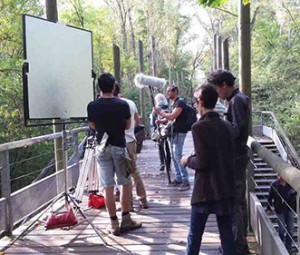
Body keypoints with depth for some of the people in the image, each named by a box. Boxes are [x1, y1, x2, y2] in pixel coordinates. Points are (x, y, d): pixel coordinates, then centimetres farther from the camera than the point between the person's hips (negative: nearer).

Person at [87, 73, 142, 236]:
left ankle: (114, 224, 9)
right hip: (119, 147, -1)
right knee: (125, 183, 12)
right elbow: (127, 126, 4)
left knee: (108, 187, 4)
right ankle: (126, 220, 16)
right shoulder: (122, 105, -9)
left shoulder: (92, 106, -5)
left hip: (102, 147, 1)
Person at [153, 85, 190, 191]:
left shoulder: (180, 102, -12)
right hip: (174, 132, 10)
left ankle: (185, 180, -11)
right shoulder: (174, 103, 18)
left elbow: (172, 116, -22)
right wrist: (161, 121, 3)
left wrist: (159, 112, -15)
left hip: (179, 133, -10)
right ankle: (178, 178, 18)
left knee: (178, 156, -14)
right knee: (174, 156, 11)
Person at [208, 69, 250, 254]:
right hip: (239, 155, 10)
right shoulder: (240, 99, 15)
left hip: (235, 157, -10)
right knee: (240, 201, 16)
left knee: (233, 203, -4)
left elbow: (235, 130, -22)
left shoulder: (236, 101, -15)